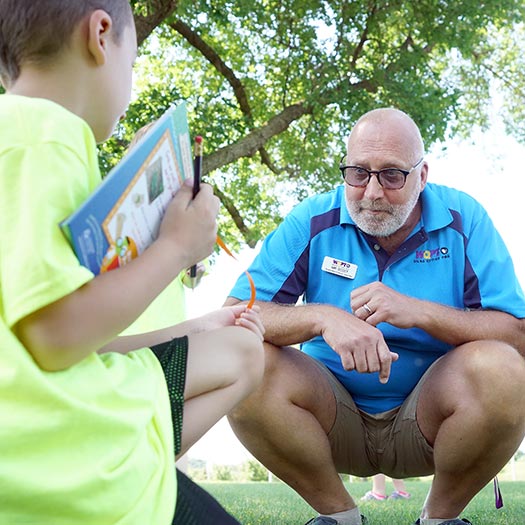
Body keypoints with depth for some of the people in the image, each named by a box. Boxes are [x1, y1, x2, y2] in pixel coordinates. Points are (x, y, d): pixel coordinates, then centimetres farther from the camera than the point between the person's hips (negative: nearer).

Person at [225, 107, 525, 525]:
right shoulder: (313, 221, -6)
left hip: (427, 419, 0)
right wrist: (322, 318, -32)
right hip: (336, 423, 1)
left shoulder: (463, 220, -6)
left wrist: (420, 312, -27)